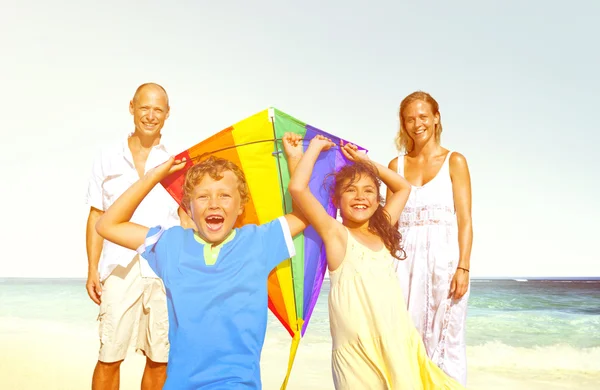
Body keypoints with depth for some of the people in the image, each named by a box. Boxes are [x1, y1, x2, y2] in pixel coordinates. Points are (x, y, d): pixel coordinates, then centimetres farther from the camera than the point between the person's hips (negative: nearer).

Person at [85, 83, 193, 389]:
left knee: (159, 359, 6)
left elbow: (186, 220, 9)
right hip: (119, 271, 0)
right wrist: (92, 269, 3)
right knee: (109, 358, -2)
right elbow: (96, 218, 10)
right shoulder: (108, 160, 10)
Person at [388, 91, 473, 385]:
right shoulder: (396, 165, 10)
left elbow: (465, 220, -3)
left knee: (444, 339, 3)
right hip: (407, 261, 3)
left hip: (445, 258, -2)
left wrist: (463, 268, -12)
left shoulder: (454, 161, 2)